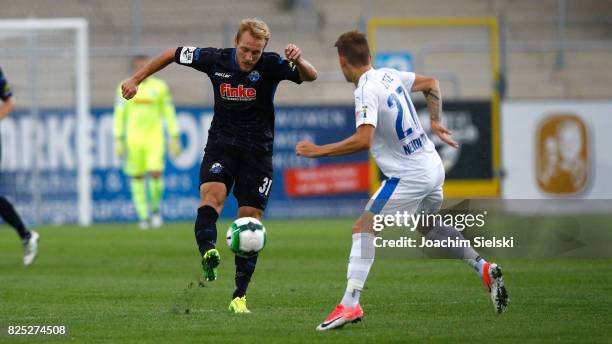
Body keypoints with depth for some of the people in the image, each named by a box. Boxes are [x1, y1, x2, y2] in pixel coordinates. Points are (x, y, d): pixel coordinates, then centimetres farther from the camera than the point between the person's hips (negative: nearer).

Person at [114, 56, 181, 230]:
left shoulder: (160, 86, 5)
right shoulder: (125, 88, 4)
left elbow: (169, 113, 9)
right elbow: (119, 115, 5)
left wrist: (175, 138, 6)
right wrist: (118, 140, -2)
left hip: (154, 137, -1)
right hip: (133, 137, 1)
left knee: (156, 173, -15)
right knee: (137, 178, 0)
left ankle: (155, 209, 7)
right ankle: (143, 216, 9)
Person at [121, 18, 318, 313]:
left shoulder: (270, 66, -12)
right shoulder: (216, 60, -7)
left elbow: (310, 76, -26)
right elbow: (172, 54, 8)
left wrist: (299, 61, -48)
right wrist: (136, 79, 7)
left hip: (257, 150, -1)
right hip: (221, 144, 1)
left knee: (250, 220, -3)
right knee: (212, 193, -29)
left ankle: (240, 295, 5)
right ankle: (208, 253, -49)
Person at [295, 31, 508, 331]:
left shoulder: (366, 90, -18)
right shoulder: (389, 76, 8)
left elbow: (363, 139, -30)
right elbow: (431, 84, 24)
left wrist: (319, 151, -23)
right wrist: (436, 122, 26)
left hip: (409, 176, -9)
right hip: (433, 168, 9)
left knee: (363, 228, -9)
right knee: (429, 226, 32)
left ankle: (349, 304, -19)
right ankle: (485, 269, 27)